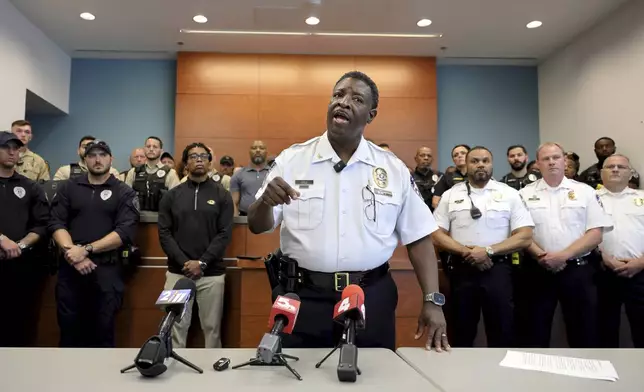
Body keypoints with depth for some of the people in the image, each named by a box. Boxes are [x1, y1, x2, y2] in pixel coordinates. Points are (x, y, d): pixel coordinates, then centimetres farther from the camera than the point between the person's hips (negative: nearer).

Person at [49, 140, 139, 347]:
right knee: (69, 330, 9)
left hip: (107, 270, -2)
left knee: (103, 331, 6)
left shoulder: (124, 193, 3)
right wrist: (72, 252, -14)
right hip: (70, 268, 2)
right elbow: (56, 223, 2)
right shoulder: (68, 187, 11)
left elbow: (125, 232, -8)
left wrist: (86, 250, -15)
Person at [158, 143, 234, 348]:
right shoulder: (172, 195, 8)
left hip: (212, 274, -1)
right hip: (177, 272, 1)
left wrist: (202, 263, -13)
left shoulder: (222, 195, 3)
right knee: (176, 327, 6)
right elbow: (164, 233, 1)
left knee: (212, 328, 6)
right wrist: (184, 262, -11)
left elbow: (225, 234, -4)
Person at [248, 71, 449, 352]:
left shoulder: (393, 169, 2)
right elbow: (258, 226, -1)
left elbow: (418, 237, 4)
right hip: (303, 297, -1)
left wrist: (432, 300, -3)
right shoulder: (291, 160, -1)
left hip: (371, 297, 1)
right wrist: (266, 202, -23)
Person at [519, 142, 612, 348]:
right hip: (539, 271, 0)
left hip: (578, 269, 0)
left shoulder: (584, 191, 4)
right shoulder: (526, 194, 5)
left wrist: (563, 256, -13)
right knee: (537, 332, 8)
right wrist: (542, 257, -13)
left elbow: (595, 234, -2)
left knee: (584, 332, 6)